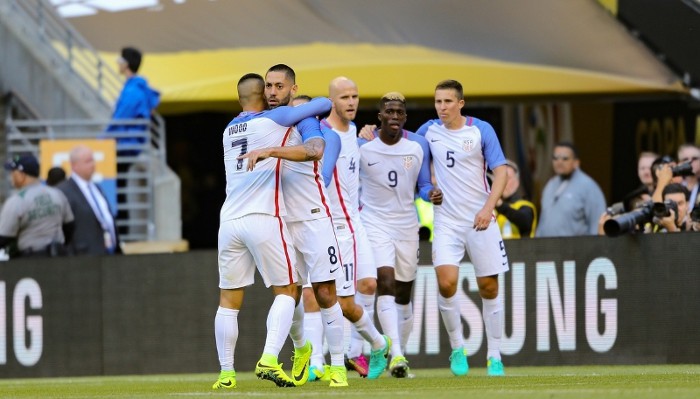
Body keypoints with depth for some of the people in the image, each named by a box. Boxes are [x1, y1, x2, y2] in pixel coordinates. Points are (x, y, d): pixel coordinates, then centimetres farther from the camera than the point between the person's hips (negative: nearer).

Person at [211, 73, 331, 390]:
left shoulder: (229, 130, 18)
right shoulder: (274, 120, 1)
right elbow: (323, 104, 4)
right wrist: (327, 106, 26)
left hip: (229, 221, 5)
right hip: (264, 219, -5)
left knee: (229, 300, 9)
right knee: (285, 291, 4)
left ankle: (226, 373, 6)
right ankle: (269, 360, -13)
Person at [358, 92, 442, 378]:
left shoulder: (418, 146, -2)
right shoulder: (361, 145, -9)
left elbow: (422, 186, 5)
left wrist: (431, 194, -15)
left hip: (407, 225, 4)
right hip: (374, 224, -3)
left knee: (403, 294, 11)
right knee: (385, 284, -21)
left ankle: (401, 353, 24)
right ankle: (396, 354, -29)